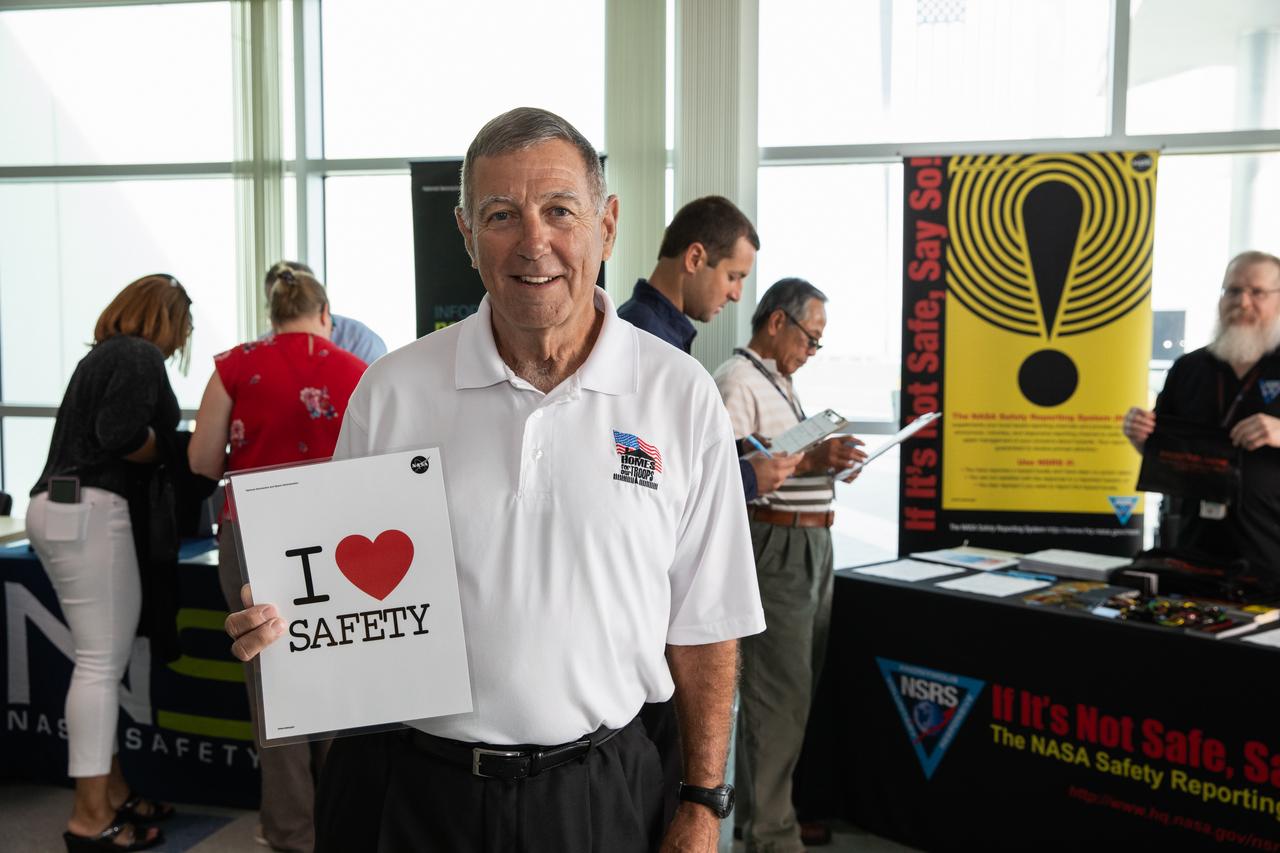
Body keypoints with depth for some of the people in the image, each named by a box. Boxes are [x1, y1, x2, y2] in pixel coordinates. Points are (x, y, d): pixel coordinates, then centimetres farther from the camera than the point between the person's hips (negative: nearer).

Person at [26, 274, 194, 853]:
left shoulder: (105, 355, 22)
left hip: (61, 508, 10)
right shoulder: (142, 357, -7)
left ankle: (111, 791, 18)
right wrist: (164, 452, -1)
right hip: (90, 514, -10)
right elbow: (119, 435, -19)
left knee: (102, 660, 12)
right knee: (101, 662, -9)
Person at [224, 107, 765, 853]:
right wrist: (276, 623, -15)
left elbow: (702, 623, 0)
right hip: (418, 791, 1)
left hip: (598, 792, 0)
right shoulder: (392, 392, -3)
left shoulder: (681, 396, -5)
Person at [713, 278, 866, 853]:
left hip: (813, 545, 10)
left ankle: (768, 806, 25)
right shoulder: (737, 381, -11)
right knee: (779, 691, -6)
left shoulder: (782, 384, 19)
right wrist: (807, 461, -25)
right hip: (775, 545, -10)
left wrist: (832, 459, 9)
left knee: (801, 684, 14)